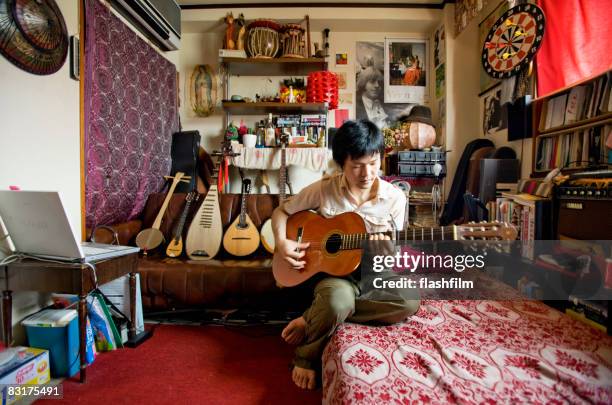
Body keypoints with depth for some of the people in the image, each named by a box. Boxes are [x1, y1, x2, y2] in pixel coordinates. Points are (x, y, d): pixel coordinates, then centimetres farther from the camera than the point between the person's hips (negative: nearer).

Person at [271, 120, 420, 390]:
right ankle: (305, 357, -1)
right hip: (334, 269, -3)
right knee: (338, 301, -37)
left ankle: (310, 320, -14)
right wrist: (281, 242, -13)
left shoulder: (395, 198, -4)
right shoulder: (323, 189, -7)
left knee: (409, 302, -28)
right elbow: (281, 211, 5)